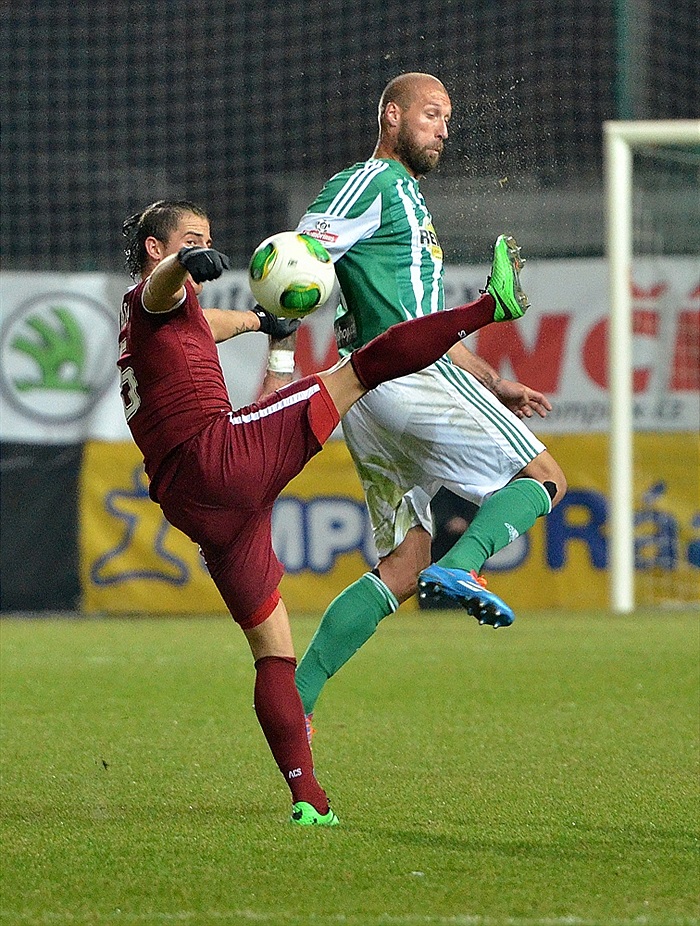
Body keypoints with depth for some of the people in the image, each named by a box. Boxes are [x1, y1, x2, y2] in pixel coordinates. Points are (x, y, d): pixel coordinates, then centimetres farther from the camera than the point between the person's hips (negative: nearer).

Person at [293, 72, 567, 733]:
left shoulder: (408, 201, 31)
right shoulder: (370, 184, -1)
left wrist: (497, 388, 32)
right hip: (401, 376, -9)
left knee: (405, 564, 6)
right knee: (544, 477, -8)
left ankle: (297, 696, -2)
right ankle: (461, 568, -31)